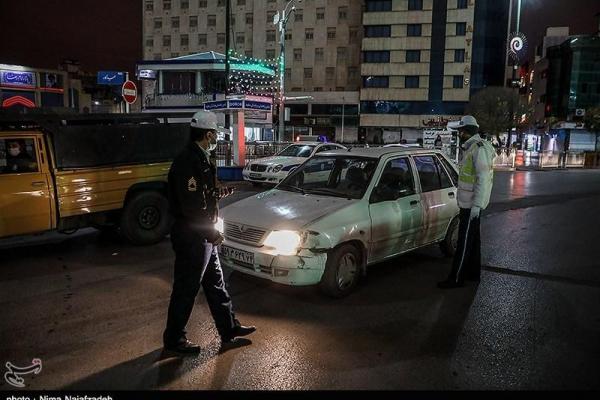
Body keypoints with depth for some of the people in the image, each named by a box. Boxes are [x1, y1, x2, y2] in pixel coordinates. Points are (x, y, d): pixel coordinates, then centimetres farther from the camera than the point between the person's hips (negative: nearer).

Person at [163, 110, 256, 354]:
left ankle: (229, 329, 33)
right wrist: (212, 233, -18)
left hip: (203, 237, 10)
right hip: (192, 238, -10)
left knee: (215, 284, 19)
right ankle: (173, 339, 21)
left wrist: (218, 194, 17)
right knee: (186, 290, 4)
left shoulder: (198, 159, 10)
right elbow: (192, 207, -26)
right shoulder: (188, 162, -22)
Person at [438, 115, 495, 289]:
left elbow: (483, 179, -22)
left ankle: (456, 278, -1)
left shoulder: (479, 149, -17)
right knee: (472, 239, 16)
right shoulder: (470, 148, 15)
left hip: (472, 205, -10)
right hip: (469, 203, 10)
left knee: (464, 242, -6)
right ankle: (473, 273, 27)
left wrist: (476, 204, -24)